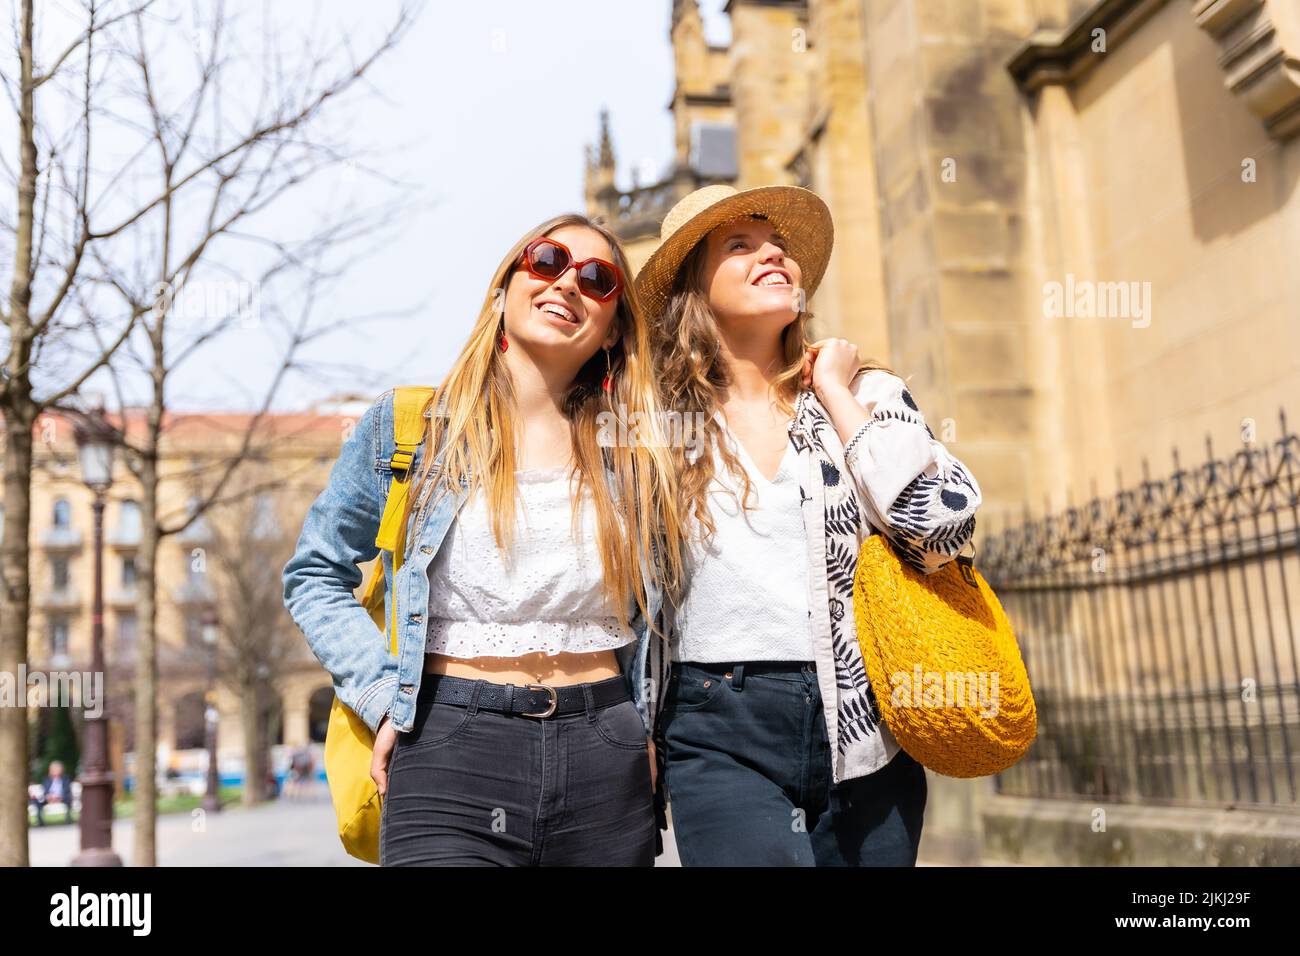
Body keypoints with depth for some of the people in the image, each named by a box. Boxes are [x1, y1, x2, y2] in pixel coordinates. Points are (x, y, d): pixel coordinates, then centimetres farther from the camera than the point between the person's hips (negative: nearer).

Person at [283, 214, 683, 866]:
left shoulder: (636, 452, 7)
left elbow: (661, 608, 20)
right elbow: (316, 575, 9)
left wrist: (649, 727, 7)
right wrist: (385, 696, -2)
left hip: (606, 763, 3)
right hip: (451, 760, -2)